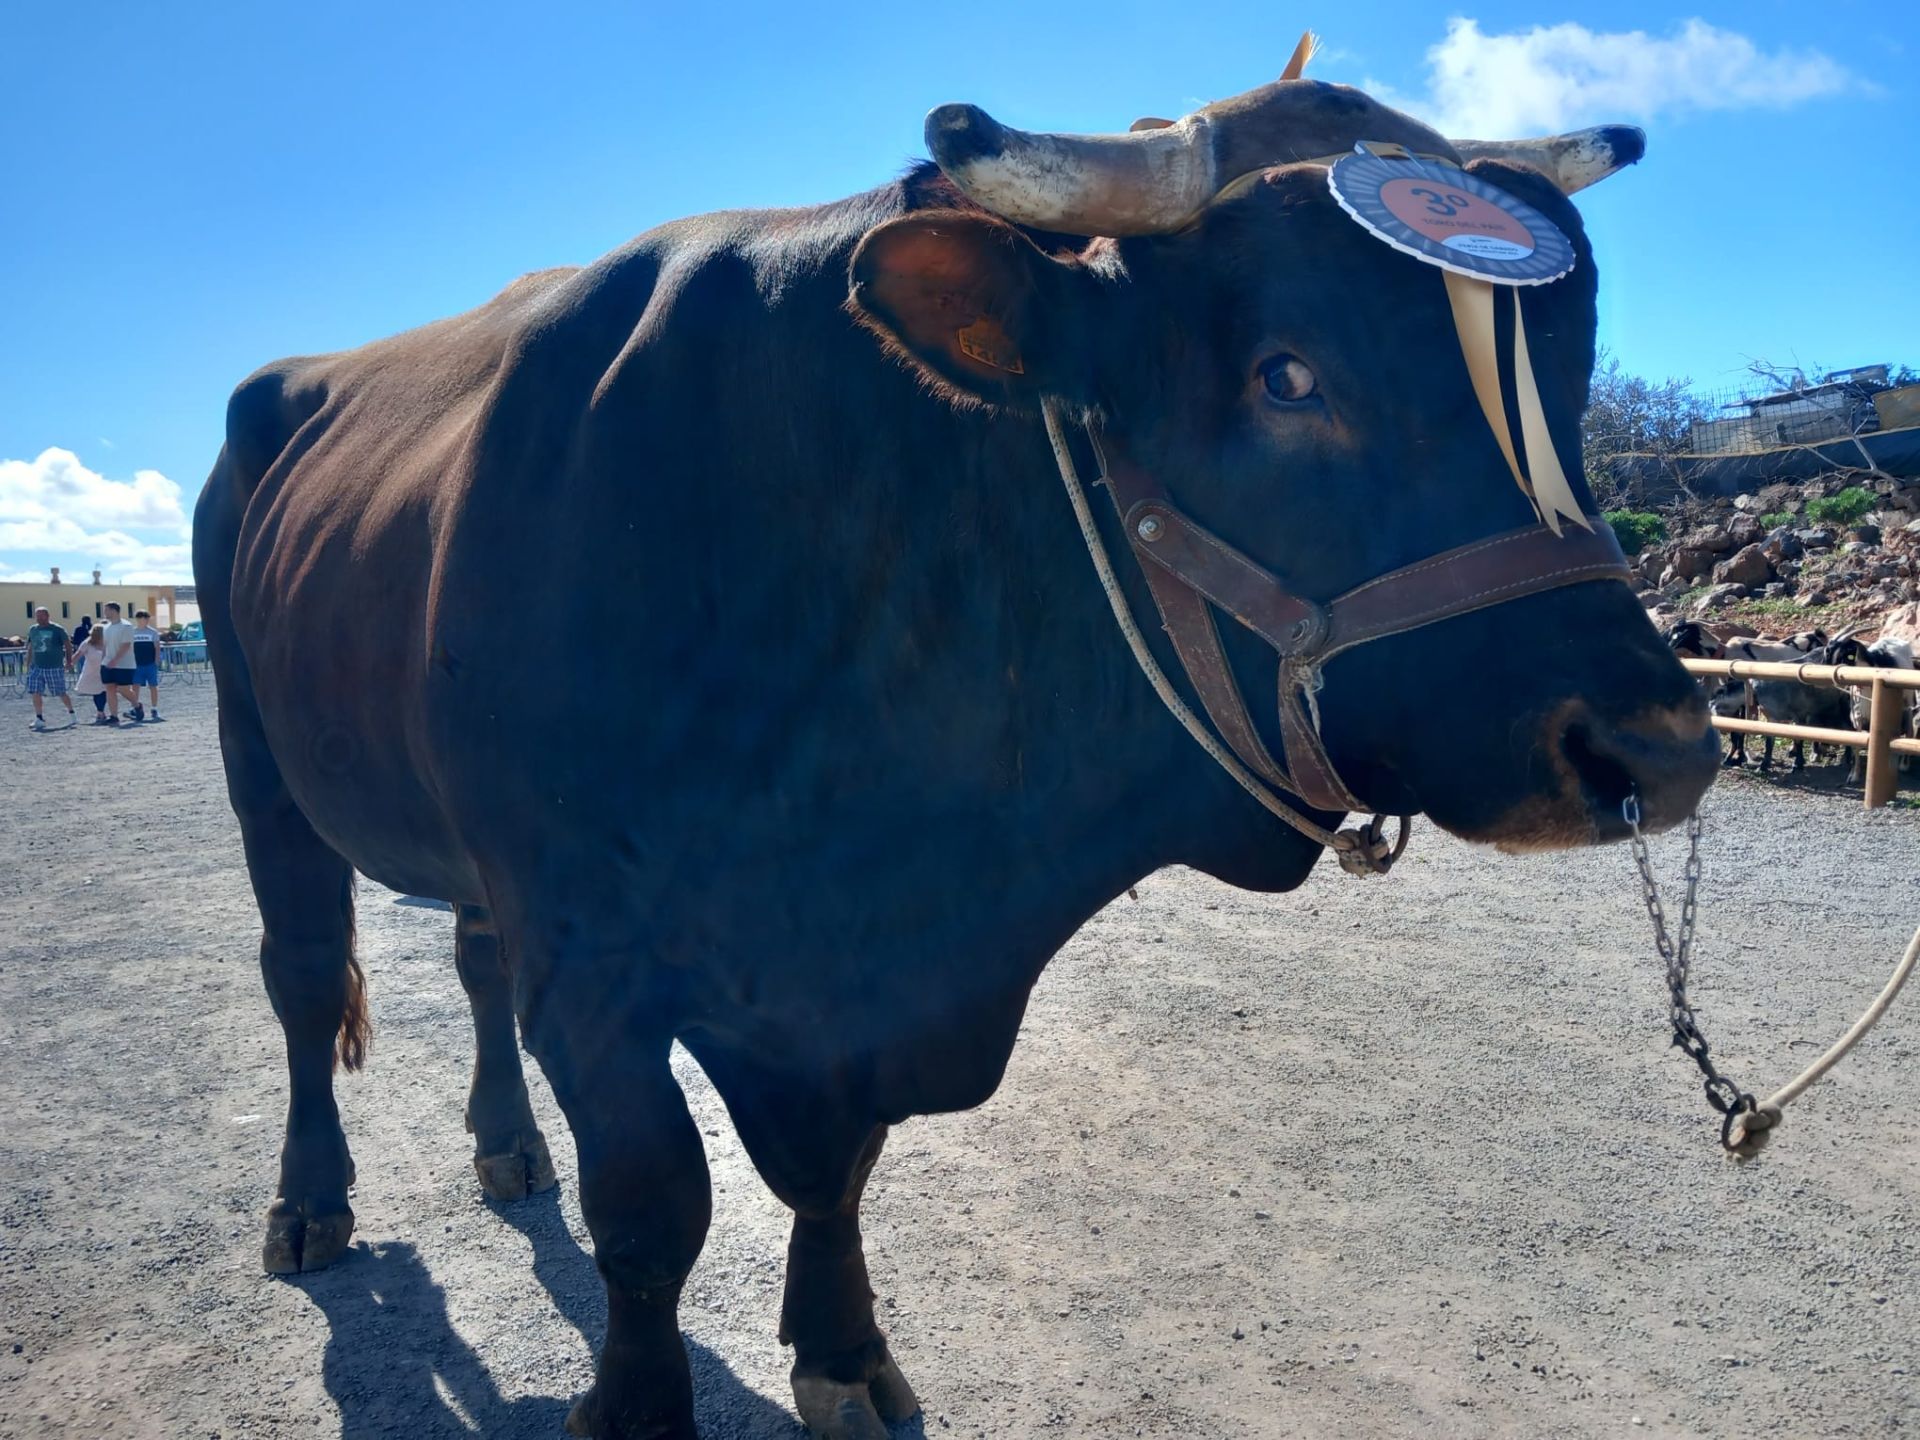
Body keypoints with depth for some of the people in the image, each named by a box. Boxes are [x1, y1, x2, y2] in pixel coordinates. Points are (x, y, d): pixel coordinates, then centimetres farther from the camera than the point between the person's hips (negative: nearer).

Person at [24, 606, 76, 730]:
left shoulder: (57, 630, -5)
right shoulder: (32, 630, 9)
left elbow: (68, 645, 0)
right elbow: (30, 648, 17)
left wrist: (69, 661, -5)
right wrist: (28, 665, 14)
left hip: (55, 667, -4)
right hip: (36, 667, 4)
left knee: (61, 693, 2)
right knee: (35, 693, -3)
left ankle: (71, 714, 20)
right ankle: (39, 719, 4)